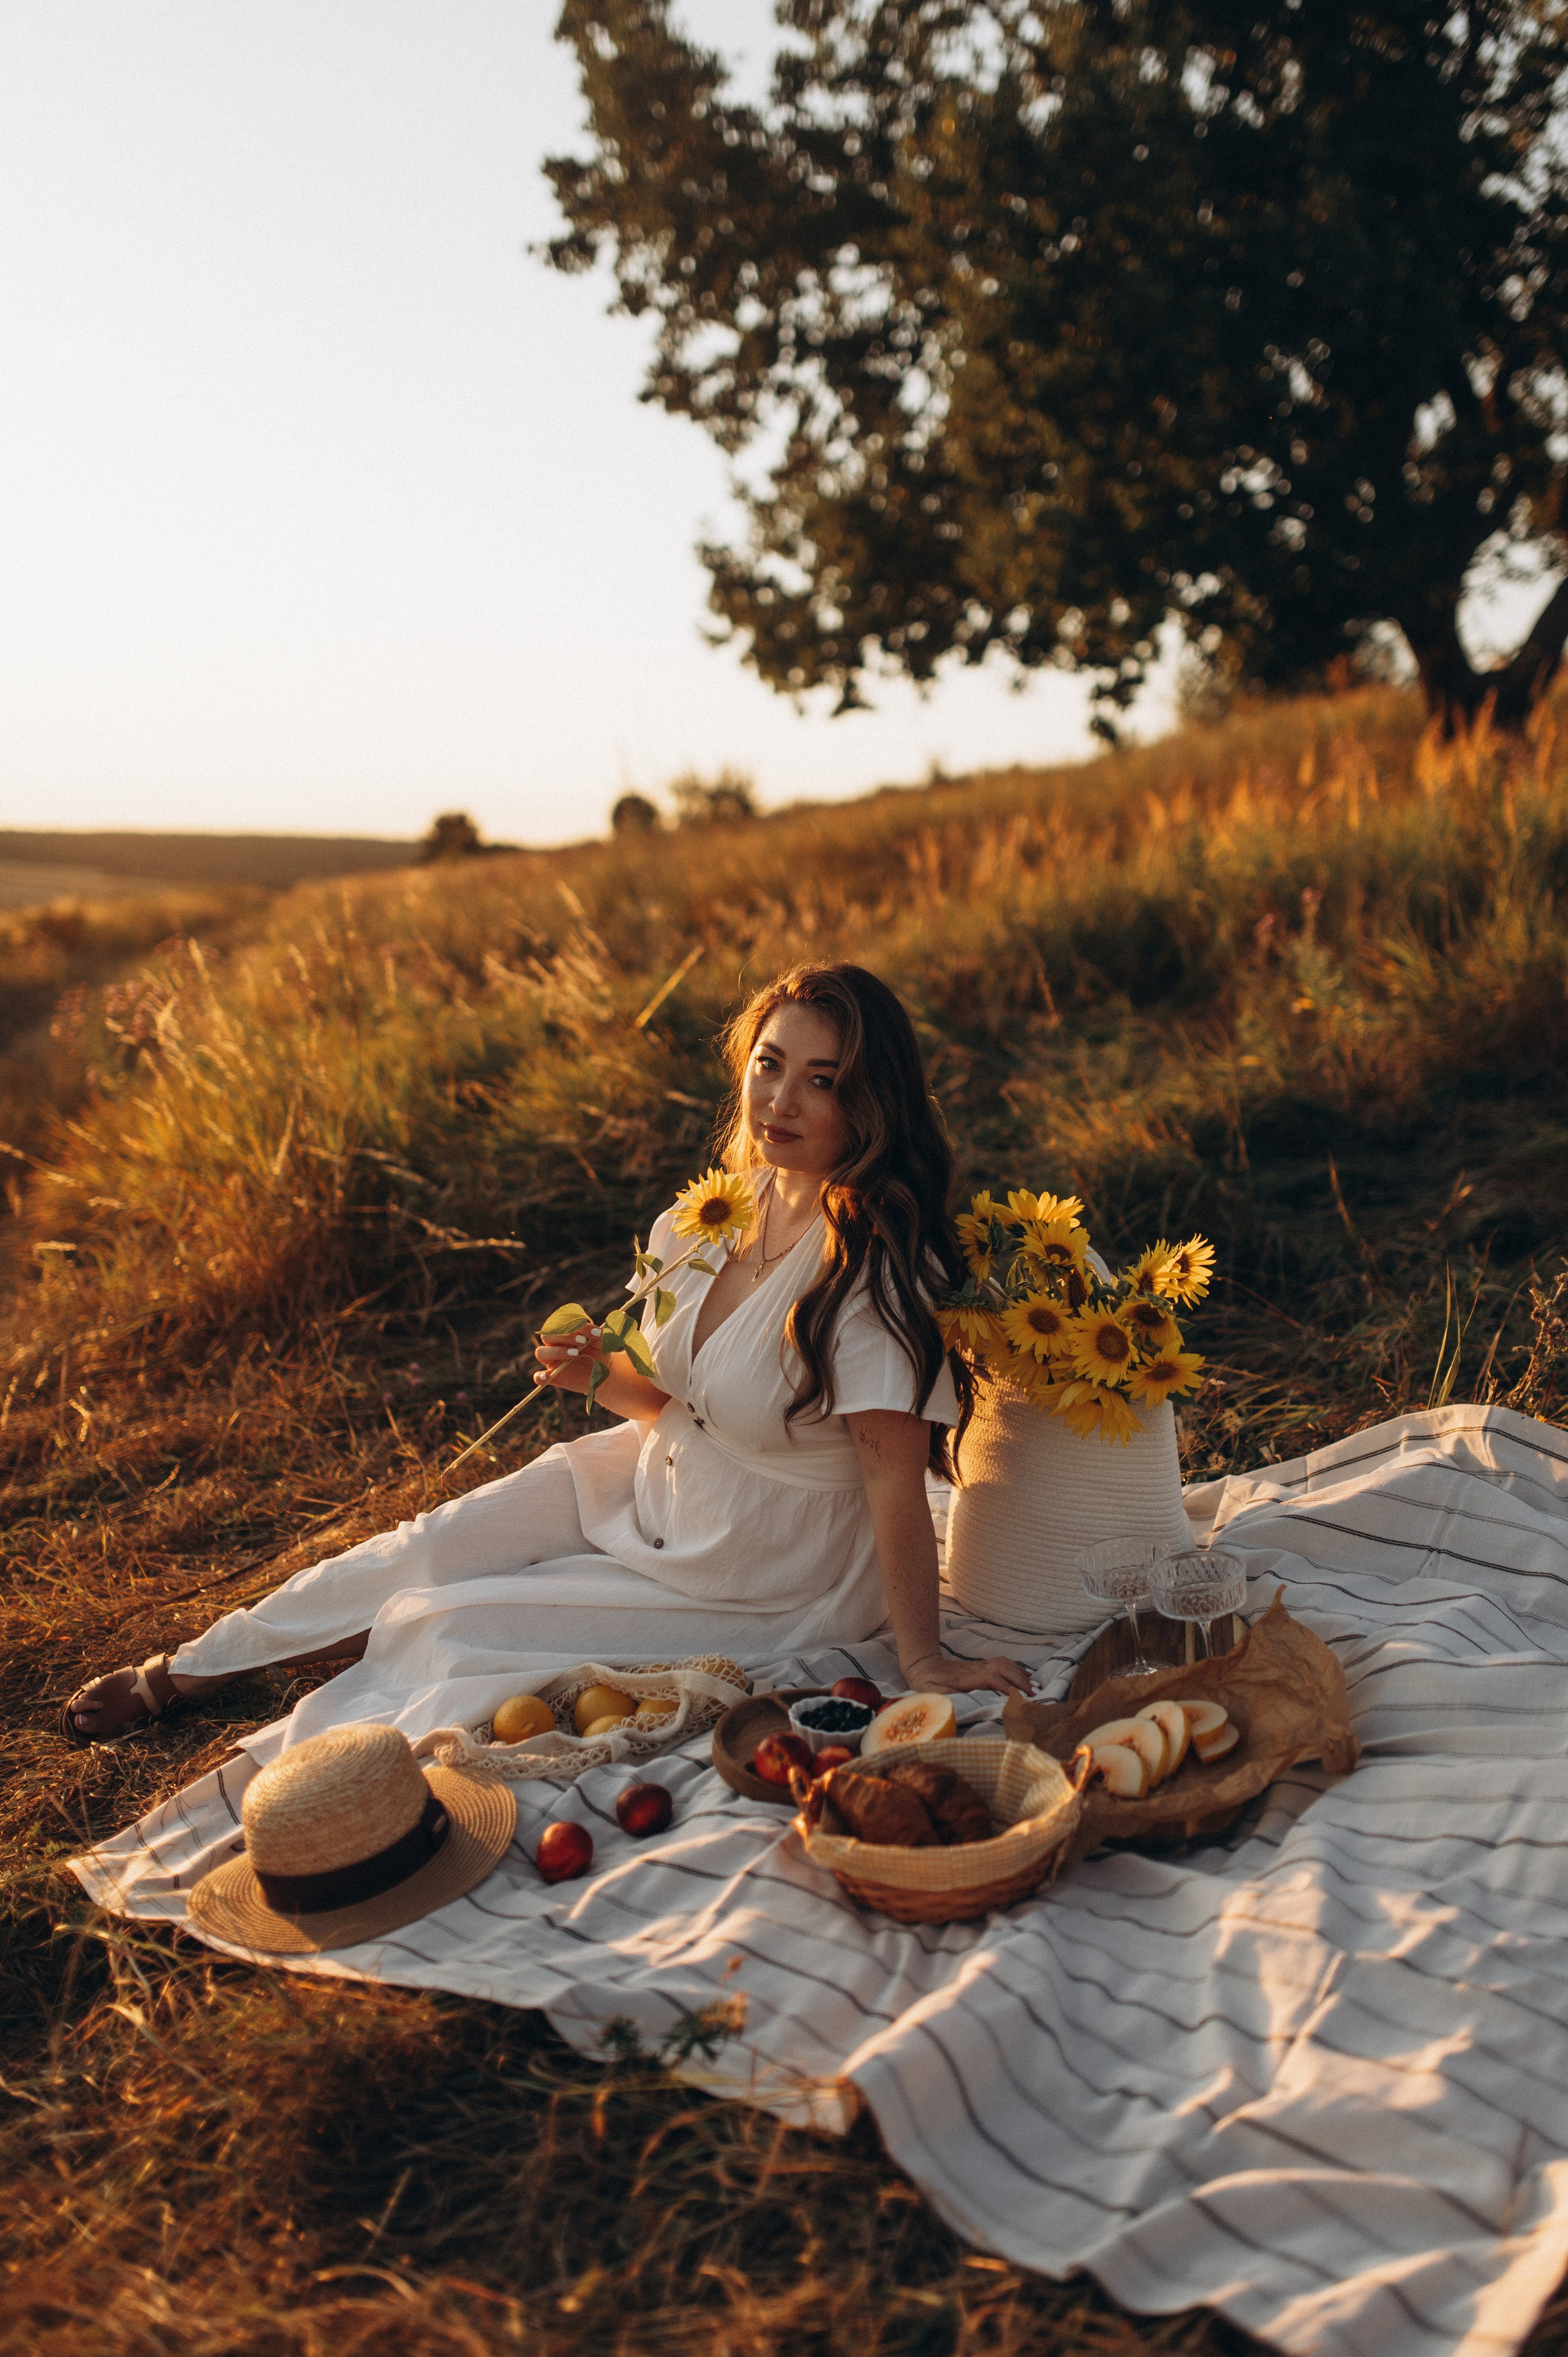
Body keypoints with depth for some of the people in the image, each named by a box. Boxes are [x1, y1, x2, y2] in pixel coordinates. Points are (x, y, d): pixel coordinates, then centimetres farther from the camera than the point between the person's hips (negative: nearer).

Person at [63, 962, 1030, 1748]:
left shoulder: (875, 1268, -28)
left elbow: (896, 1478, -26)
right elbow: (680, 1401, 6)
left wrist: (924, 1658, -24)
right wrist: (602, 1376, -13)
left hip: (752, 1588, -6)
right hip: (654, 1482, 6)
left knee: (440, 1624, -6)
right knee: (423, 1553, 4)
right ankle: (185, 1671, 27)